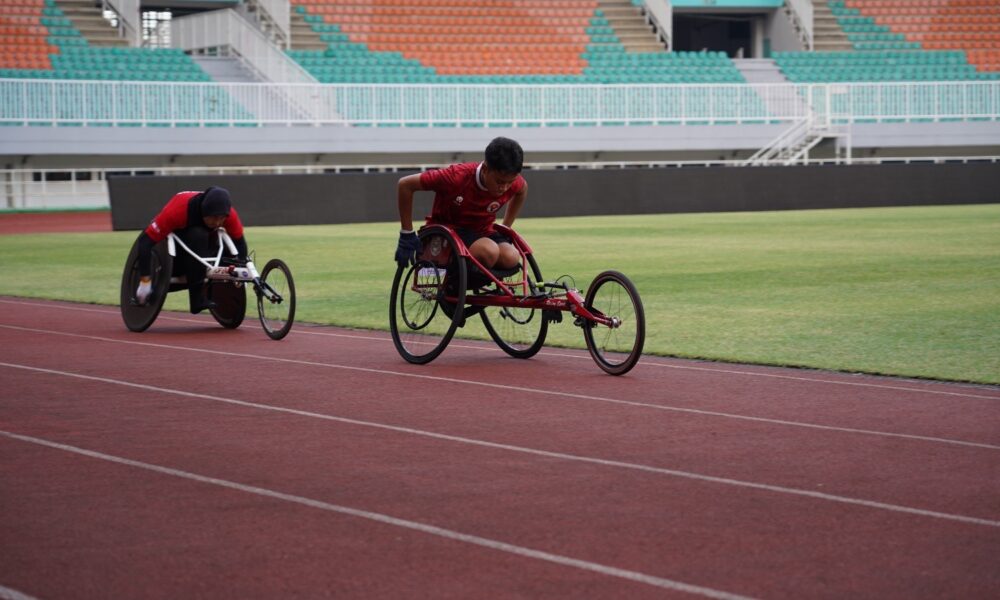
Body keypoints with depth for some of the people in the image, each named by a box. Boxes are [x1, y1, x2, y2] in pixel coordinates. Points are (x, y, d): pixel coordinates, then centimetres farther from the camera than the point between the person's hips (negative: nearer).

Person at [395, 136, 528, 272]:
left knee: (511, 258, -28)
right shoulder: (458, 177, -28)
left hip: (481, 232, 5)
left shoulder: (511, 181, -15)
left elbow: (522, 189, 14)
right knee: (489, 252, -35)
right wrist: (407, 236, -16)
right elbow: (405, 184, -21)